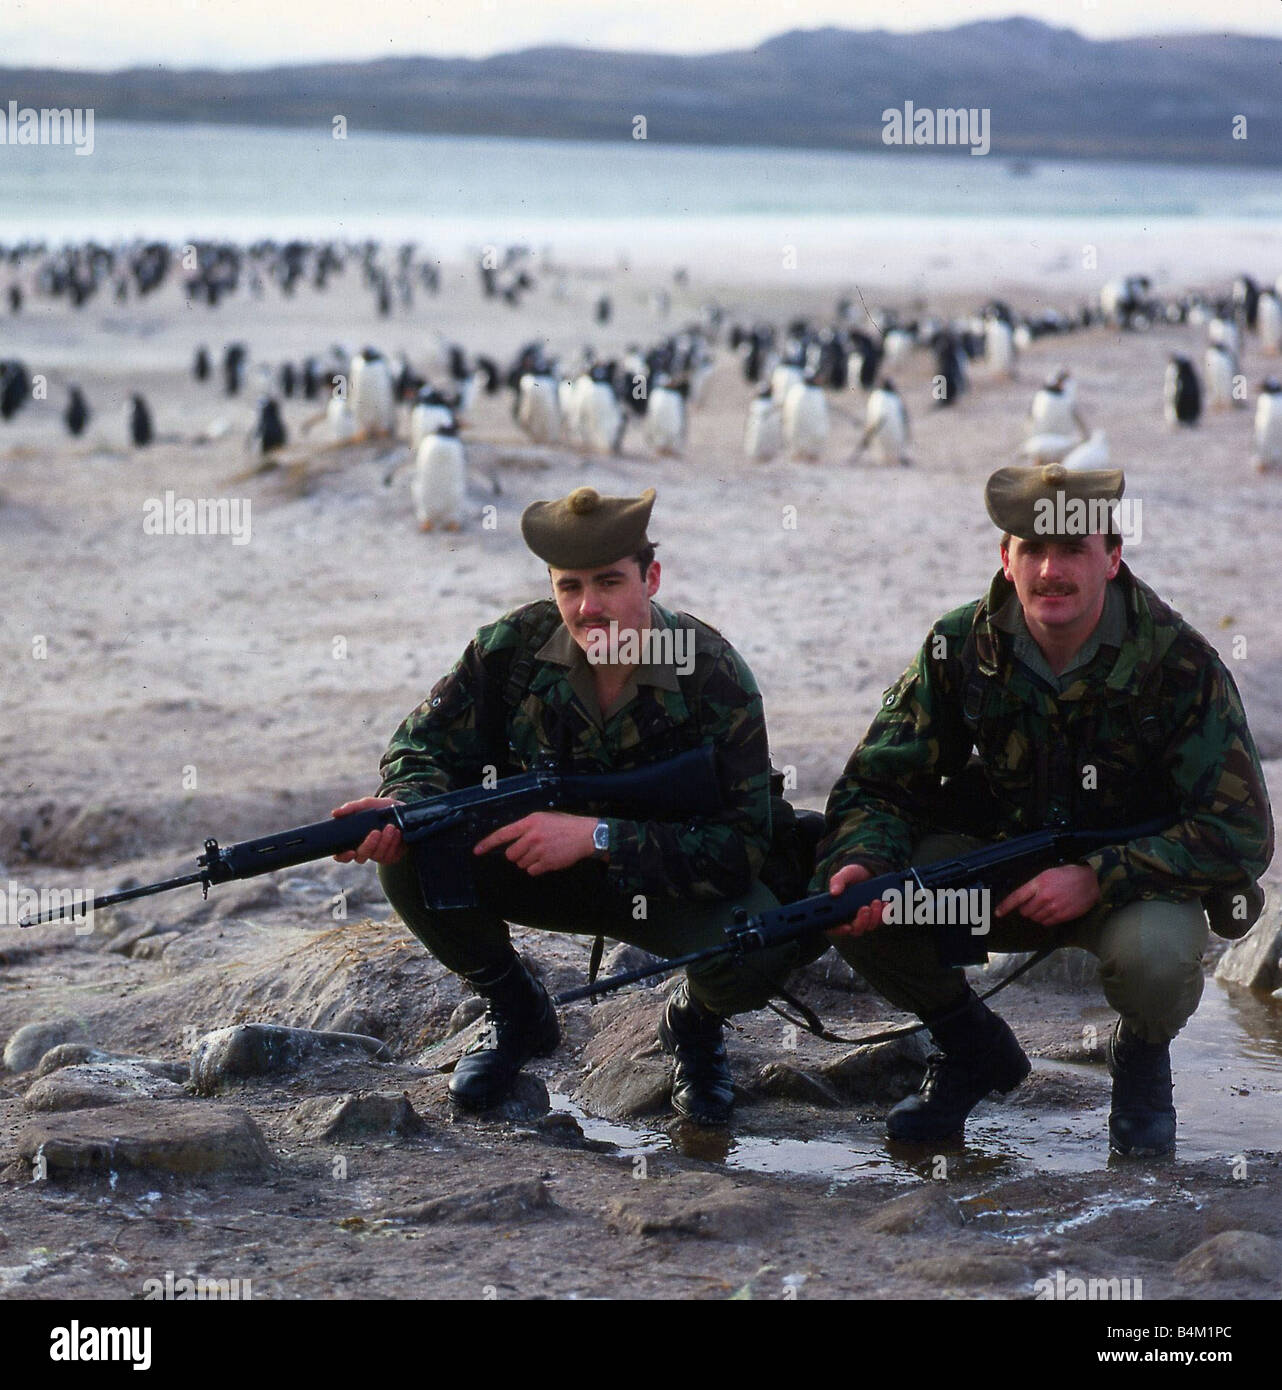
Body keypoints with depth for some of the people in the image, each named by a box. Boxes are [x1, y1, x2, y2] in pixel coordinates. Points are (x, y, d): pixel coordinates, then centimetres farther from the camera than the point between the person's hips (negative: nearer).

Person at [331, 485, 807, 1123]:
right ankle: (515, 1011, 4)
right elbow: (426, 747, -8)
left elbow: (743, 847, -28)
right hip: (545, 872, 3)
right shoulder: (514, 648, -16)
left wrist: (597, 836, -38)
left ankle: (694, 1022, 6)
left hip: (674, 885, -2)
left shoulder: (715, 677, -24)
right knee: (407, 851, -24)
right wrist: (400, 807, -34)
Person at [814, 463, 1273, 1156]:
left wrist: (1099, 879, -32)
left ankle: (1142, 1055, 2)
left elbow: (1241, 833, -21)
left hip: (1133, 877, -3)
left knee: (1153, 954, -38)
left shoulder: (1177, 663, -19)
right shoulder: (960, 649, -10)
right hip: (995, 859, 3)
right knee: (851, 902, -21)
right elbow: (879, 784, -6)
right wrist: (858, 863, -30)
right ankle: (970, 1047, 8)